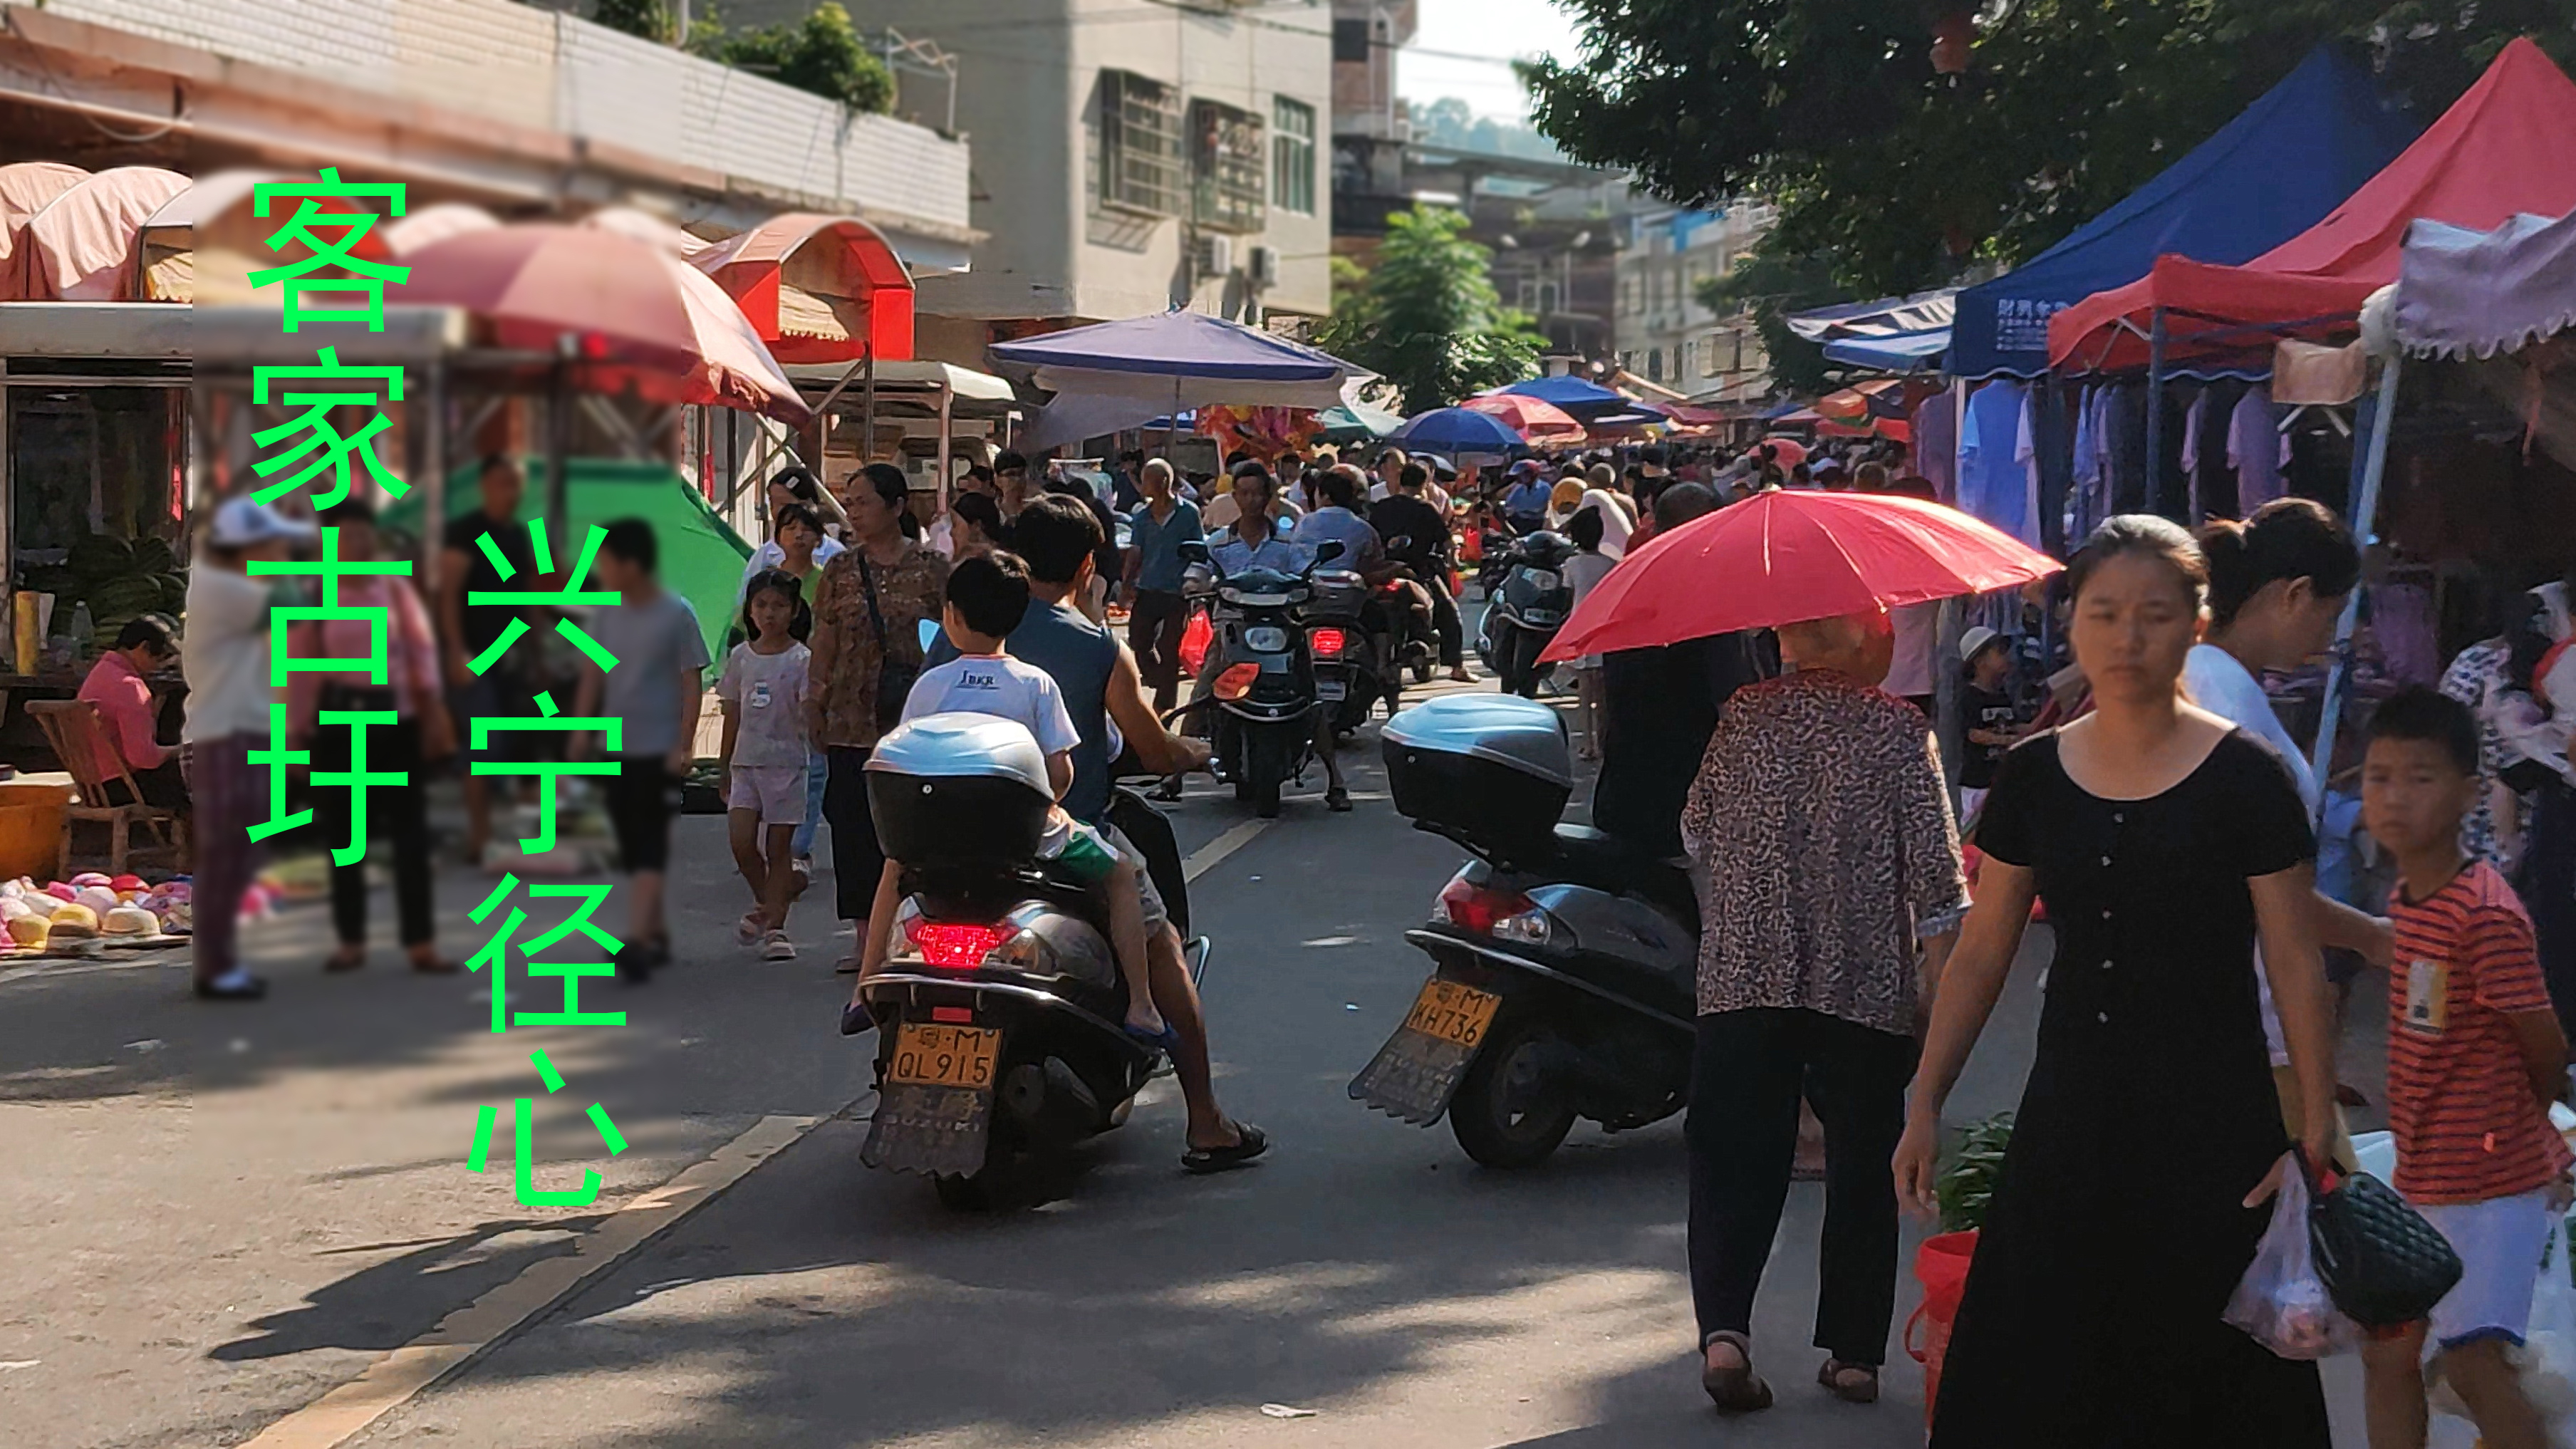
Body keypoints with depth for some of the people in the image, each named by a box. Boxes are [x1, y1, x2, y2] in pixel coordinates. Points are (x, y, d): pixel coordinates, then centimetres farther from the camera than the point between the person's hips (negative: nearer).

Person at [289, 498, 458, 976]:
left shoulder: (394, 585, 4)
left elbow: (421, 648, 4)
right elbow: (299, 666, -2)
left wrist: (434, 709, -2)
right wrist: (296, 729, -4)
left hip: (396, 716, 1)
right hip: (338, 720, -1)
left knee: (410, 830, 0)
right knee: (342, 833, 6)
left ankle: (421, 943, 2)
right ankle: (351, 941, 16)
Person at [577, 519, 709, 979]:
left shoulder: (676, 614, -9)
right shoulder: (607, 613, 6)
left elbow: (692, 682, -8)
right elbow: (594, 673, 13)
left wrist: (683, 747, -12)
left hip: (660, 750, -6)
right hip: (617, 749, 6)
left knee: (649, 846, -12)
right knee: (632, 848, 10)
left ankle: (637, 940, -20)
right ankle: (657, 933, 21)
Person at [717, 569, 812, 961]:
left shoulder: (801, 659, -5)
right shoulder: (741, 657, 7)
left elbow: (809, 714, -11)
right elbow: (733, 716, 13)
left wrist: (809, 715, -35)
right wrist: (725, 769, 16)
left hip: (787, 763, -3)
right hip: (746, 762, 3)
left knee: (779, 848, 1)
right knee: (741, 842, -7)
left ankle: (774, 926, 8)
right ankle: (765, 905, 18)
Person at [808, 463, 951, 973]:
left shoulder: (931, 568, 0)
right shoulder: (840, 572, 8)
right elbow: (823, 644, 10)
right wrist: (814, 706, 5)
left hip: (918, 716, -3)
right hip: (853, 718, 3)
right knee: (854, 824, 3)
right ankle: (866, 936, 11)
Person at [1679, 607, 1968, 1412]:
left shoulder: (1743, 717, 2)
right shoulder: (1896, 727, -5)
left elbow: (1697, 832, 11)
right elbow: (1934, 864, -7)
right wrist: (1944, 983, -1)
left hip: (1741, 975, 2)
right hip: (1867, 983, -1)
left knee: (1735, 1159, 5)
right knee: (1862, 1166, 10)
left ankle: (1723, 1331, -11)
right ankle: (1854, 1353, 14)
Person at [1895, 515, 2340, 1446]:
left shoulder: (2244, 779, -6)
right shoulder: (2033, 777, 4)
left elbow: (2295, 967, -6)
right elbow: (1979, 957, 10)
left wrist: (2319, 1131, -11)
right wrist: (1926, 1106, 8)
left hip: (2209, 1125, -3)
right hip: (2070, 1115, 4)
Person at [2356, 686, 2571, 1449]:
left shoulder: (2485, 914, -21)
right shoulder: (2407, 896, 5)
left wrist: (2513, 1123, 4)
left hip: (2489, 1180, -9)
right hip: (2420, 1177, 9)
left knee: (2474, 1360, -12)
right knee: (2387, 1349, 15)